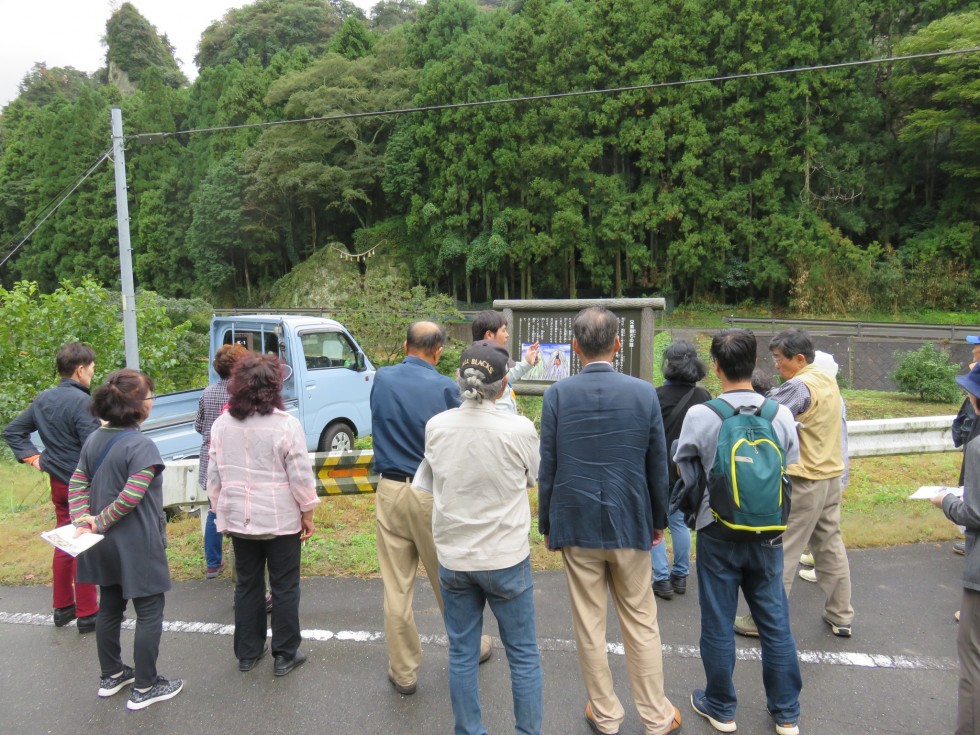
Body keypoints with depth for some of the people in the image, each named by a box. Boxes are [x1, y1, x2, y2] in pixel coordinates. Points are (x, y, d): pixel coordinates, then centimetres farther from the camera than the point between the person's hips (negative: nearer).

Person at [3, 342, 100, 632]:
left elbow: (12, 431, 13)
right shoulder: (82, 402, -20)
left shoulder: (43, 398, 6)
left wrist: (34, 458, 9)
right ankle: (87, 614, 12)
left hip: (58, 483, 8)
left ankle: (62, 608, 31)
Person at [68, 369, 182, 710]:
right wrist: (100, 522, -11)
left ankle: (111, 675, 37)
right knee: (149, 614, 5)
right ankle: (144, 688, 15)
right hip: (138, 546, -8)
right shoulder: (140, 446, -22)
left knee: (109, 609, 21)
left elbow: (77, 485, 5)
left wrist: (83, 520, -4)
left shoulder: (94, 439, 4)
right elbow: (131, 498, -25)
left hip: (104, 546, 8)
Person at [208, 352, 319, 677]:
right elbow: (300, 476, -13)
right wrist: (307, 513, -1)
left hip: (238, 518, 5)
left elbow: (213, 476, 7)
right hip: (280, 519, -4)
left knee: (247, 584, 18)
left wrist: (221, 510, 19)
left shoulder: (222, 424, 0)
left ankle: (247, 652, 29)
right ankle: (285, 655, 18)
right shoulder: (286, 424, -15)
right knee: (284, 587, 9)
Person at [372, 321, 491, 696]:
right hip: (433, 493, -2)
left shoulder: (381, 380, -1)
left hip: (390, 491, 3)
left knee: (396, 587, 9)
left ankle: (403, 671, 21)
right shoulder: (445, 387, -13)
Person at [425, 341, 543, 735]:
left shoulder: (435, 427, -10)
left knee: (462, 654, 17)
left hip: (453, 558, 3)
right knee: (524, 655, 15)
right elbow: (532, 480, -1)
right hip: (506, 558, -3)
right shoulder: (519, 429, -19)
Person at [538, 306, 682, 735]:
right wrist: (658, 520, 13)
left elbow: (547, 469, -4)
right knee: (641, 623, 15)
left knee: (589, 624, 12)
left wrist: (547, 525, 7)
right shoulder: (644, 393, -7)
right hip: (630, 523, 1)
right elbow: (658, 466, 0)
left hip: (576, 525, 0)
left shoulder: (557, 395, -9)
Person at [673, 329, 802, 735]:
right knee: (775, 621, 17)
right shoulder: (781, 414, -9)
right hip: (768, 532, 3)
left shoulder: (699, 416, -16)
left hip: (718, 532, -2)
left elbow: (686, 474, -4)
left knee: (718, 623, 13)